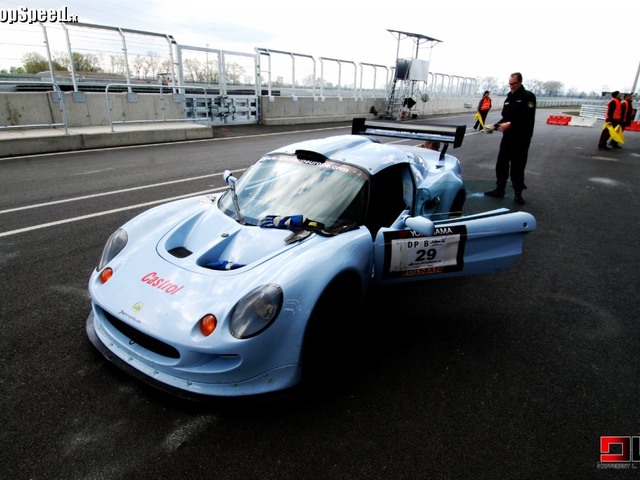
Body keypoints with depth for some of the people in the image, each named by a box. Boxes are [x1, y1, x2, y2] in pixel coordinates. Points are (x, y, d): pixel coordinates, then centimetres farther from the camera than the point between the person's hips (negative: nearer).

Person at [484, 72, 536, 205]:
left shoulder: (528, 96, -6)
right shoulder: (509, 98, 14)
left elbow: (527, 118, -17)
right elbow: (505, 118, 13)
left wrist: (510, 124, -27)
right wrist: (495, 126, -5)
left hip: (521, 138, -6)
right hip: (508, 136, 6)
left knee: (517, 167, 0)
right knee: (501, 163, 7)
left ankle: (518, 193, 12)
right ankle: (499, 189, 19)